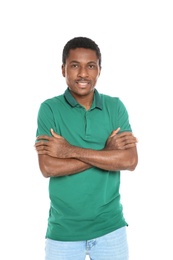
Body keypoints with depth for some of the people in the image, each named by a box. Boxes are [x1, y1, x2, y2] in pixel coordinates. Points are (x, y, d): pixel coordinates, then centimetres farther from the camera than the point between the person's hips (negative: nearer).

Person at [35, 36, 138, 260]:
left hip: (110, 226, 2)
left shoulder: (115, 107, -1)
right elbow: (48, 167, -15)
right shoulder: (49, 109, -5)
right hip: (63, 229, -1)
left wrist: (70, 150, -16)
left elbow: (130, 161, -12)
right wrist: (106, 151, -16)